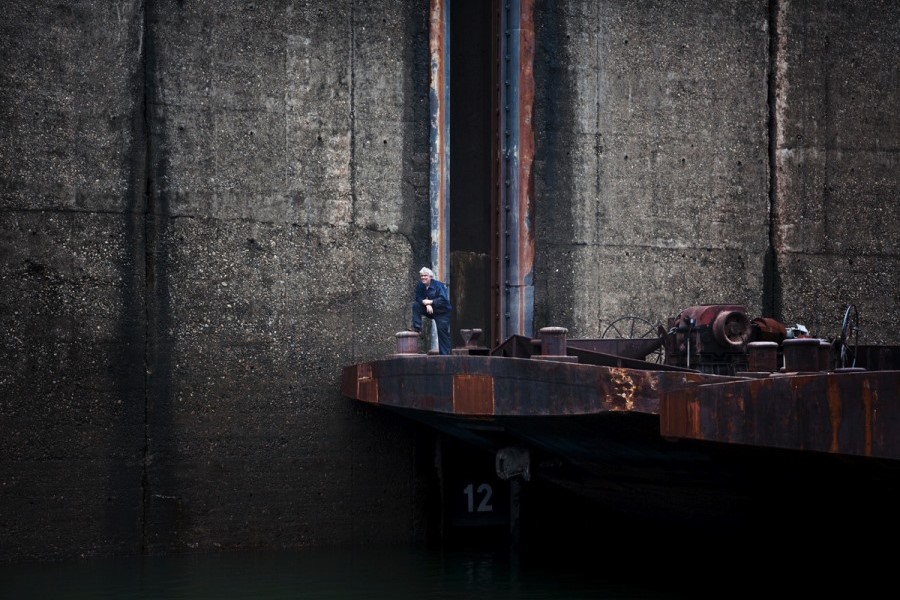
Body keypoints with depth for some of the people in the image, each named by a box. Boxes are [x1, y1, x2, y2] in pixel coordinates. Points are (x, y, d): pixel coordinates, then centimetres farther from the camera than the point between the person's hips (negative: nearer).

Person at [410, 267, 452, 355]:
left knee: (442, 333, -7)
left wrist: (430, 302, -23)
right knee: (415, 305, -16)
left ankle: (445, 354, -1)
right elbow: (419, 298, -4)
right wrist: (427, 304, -22)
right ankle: (417, 328, -15)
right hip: (429, 310, 5)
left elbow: (443, 300, -22)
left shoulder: (438, 285, -16)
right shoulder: (420, 286, -1)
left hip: (442, 312, -5)